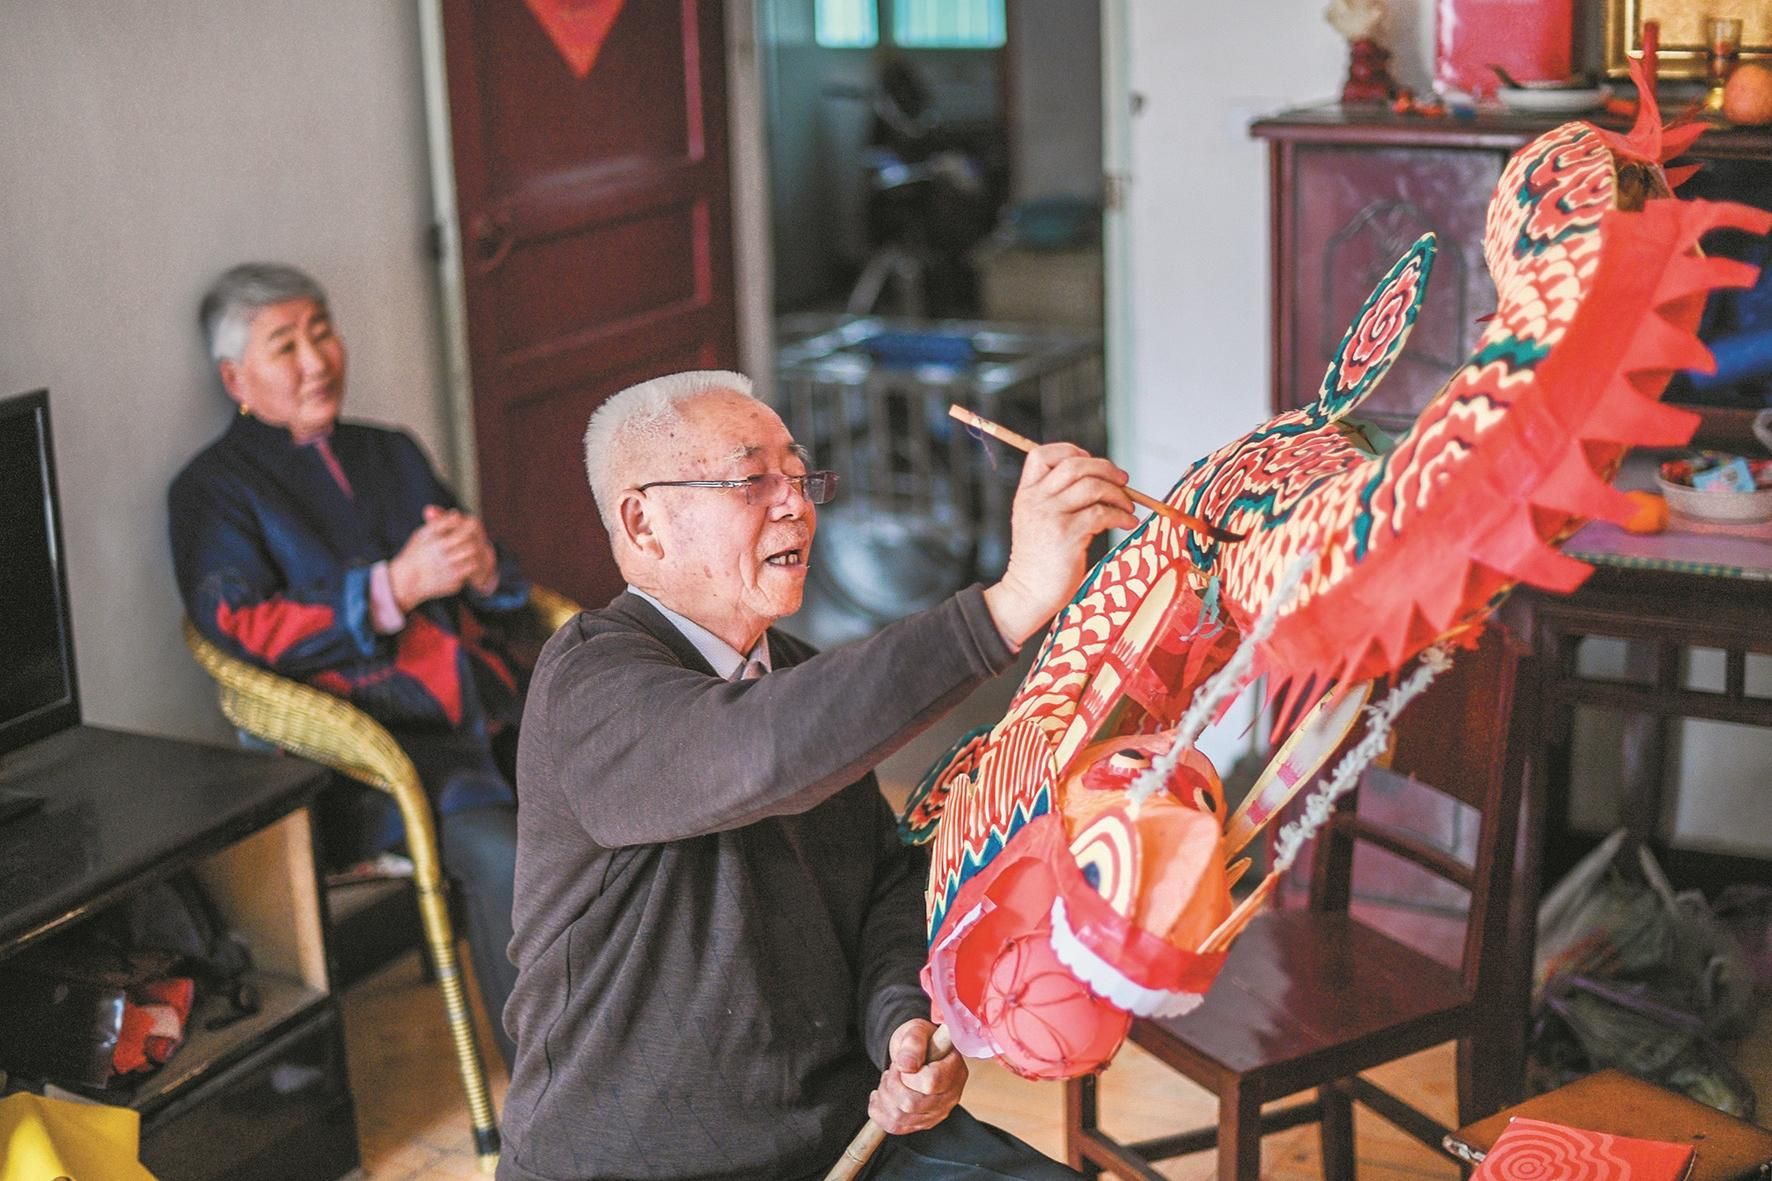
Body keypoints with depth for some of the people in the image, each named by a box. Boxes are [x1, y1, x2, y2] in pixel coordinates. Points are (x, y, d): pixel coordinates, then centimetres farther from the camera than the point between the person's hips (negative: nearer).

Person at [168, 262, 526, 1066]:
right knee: (502, 855, -33)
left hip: (487, 708, 6)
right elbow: (240, 630, -8)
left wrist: (480, 568, -3)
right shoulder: (215, 489, 7)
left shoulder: (391, 455, 24)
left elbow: (502, 597, 24)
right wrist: (398, 585, -18)